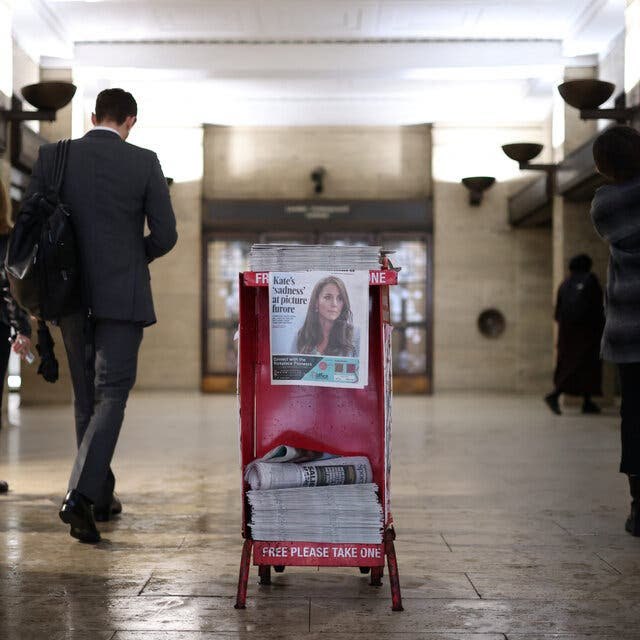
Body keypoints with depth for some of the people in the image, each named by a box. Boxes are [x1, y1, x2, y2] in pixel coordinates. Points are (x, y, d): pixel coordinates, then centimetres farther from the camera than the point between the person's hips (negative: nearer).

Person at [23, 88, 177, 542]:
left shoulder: (53, 157, 1)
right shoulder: (144, 163, -5)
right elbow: (165, 235, -4)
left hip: (72, 297, 3)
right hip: (123, 297, -3)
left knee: (87, 397, 16)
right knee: (111, 396, -1)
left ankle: (102, 495, 25)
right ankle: (80, 495, -18)